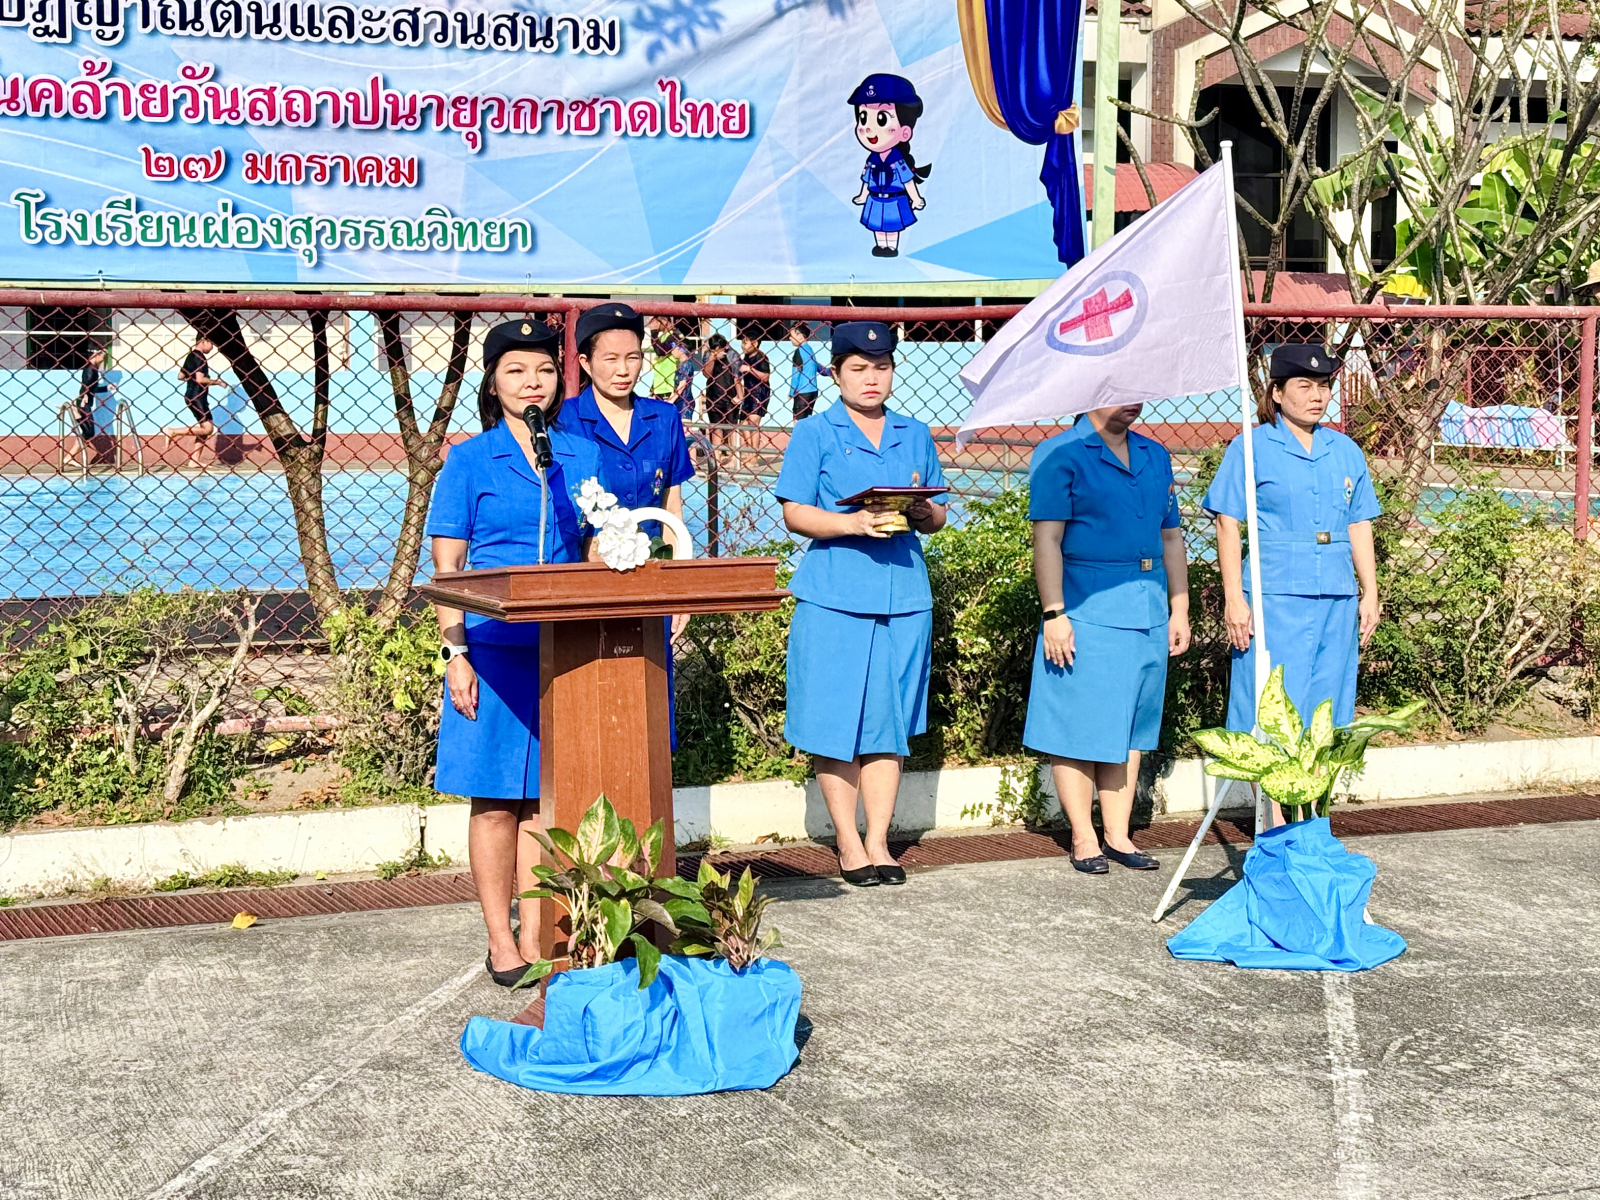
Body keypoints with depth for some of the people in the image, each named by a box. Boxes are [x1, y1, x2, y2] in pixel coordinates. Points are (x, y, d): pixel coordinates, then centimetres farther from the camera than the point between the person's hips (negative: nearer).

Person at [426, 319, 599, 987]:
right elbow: (446, 567, 0)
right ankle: (500, 939, 14)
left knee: (547, 794, 7)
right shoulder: (470, 461, 2)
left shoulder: (580, 456, 11)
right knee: (496, 799, 3)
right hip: (495, 648, -3)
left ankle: (536, 936, 16)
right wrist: (455, 652, -9)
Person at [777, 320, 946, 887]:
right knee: (835, 725, -1)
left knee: (890, 723, 5)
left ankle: (879, 841, 13)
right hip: (833, 598, -3)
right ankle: (849, 844, 10)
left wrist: (922, 513, -5)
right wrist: (854, 523, -18)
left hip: (903, 595, 3)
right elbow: (795, 514, -2)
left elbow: (938, 516, 18)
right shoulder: (813, 434, 4)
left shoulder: (915, 435, 17)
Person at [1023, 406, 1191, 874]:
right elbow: (1047, 539, -10)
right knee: (1080, 728, -1)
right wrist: (1054, 614, -16)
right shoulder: (1060, 455, -3)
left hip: (1148, 614, 6)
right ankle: (1084, 838, 9)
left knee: (1132, 727, 10)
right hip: (1087, 611, -6)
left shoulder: (1155, 456, 17)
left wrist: (1179, 609, 14)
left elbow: (1171, 536, 20)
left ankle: (1118, 835, 18)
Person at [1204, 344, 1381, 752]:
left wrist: (1370, 594, 14)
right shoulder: (1250, 449, -1)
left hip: (1336, 597, 5)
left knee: (1327, 710, 7)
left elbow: (1360, 527, 18)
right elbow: (1228, 526, -4)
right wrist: (1234, 600, -10)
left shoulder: (1345, 452, 14)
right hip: (1274, 596, -5)